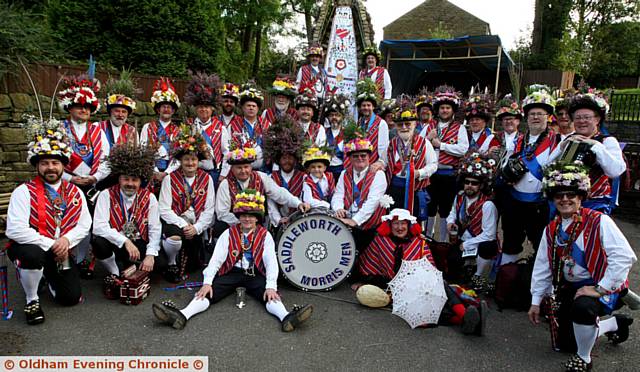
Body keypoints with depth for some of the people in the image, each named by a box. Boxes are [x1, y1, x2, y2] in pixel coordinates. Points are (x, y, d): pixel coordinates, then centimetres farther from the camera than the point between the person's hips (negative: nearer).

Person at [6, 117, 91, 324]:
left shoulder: (74, 192, 4)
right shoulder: (24, 192, -10)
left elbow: (84, 225, 2)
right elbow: (15, 230, -21)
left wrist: (66, 240, -18)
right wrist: (50, 244, -22)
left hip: (62, 251, 4)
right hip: (31, 248, -4)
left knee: (71, 298, -2)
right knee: (33, 255, -40)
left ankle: (50, 277, 34)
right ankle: (32, 300, -10)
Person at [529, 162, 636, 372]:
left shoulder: (599, 222, -17)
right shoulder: (552, 230, 4)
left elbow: (625, 256, -26)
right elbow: (542, 266, 6)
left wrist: (599, 289, -26)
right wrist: (536, 301, 6)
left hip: (603, 287, -7)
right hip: (570, 288, 7)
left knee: (582, 307, -40)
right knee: (564, 344, 12)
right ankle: (614, 323, 35)